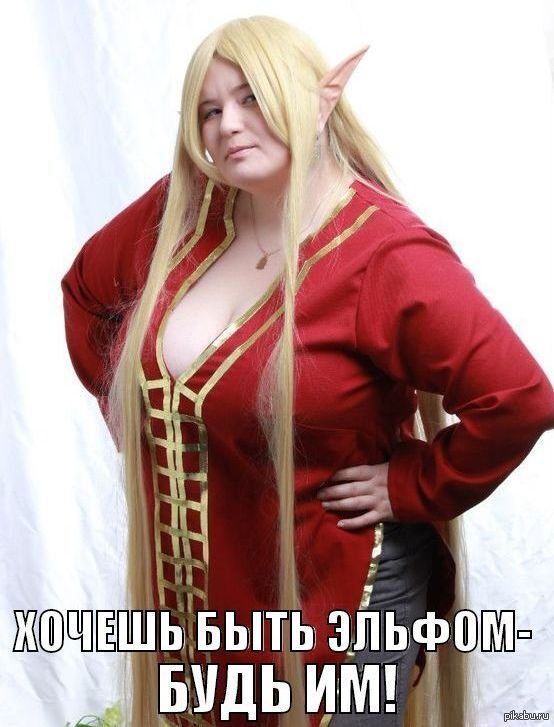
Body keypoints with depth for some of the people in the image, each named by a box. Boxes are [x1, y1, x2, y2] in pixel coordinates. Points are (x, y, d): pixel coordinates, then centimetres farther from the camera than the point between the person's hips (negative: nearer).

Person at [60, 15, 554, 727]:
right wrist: (129, 406, 10)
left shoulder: (387, 255, -22)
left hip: (333, 591, -6)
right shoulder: (181, 213, -3)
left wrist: (409, 488, -17)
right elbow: (85, 287, 15)